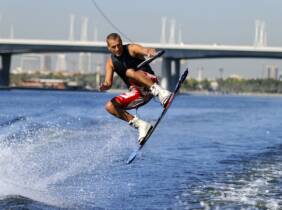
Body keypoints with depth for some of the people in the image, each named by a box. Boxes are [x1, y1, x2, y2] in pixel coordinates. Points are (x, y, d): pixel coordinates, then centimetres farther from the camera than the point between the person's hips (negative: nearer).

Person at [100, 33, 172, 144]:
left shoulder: (131, 49, -5)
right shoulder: (111, 63, 8)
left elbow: (145, 50, -25)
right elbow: (108, 83, 1)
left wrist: (150, 51, -50)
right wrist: (105, 86, -24)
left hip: (150, 82, -6)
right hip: (137, 92, 6)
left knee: (130, 72, -34)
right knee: (110, 106, -10)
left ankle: (161, 92, -48)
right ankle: (141, 125, -13)